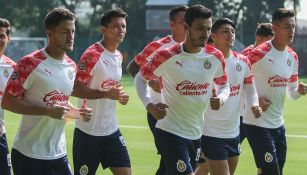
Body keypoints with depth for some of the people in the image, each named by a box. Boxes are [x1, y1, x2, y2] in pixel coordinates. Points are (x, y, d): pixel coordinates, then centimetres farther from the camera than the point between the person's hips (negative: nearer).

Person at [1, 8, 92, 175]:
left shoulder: (71, 66, 10)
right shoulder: (30, 63, -13)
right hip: (28, 154, -6)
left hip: (58, 154, 6)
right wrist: (47, 111, -22)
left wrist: (78, 112, 3)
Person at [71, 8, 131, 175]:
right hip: (88, 132, -7)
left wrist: (119, 95, 2)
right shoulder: (92, 55, -15)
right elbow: (75, 89, -20)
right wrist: (107, 94, -26)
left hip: (111, 130, 7)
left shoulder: (119, 56, 10)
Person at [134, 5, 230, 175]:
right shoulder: (167, 56, -14)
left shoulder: (215, 57, 0)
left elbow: (223, 85, 15)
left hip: (196, 133, 6)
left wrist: (221, 98, -9)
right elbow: (140, 78, -1)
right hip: (170, 133, -6)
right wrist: (149, 105, -16)